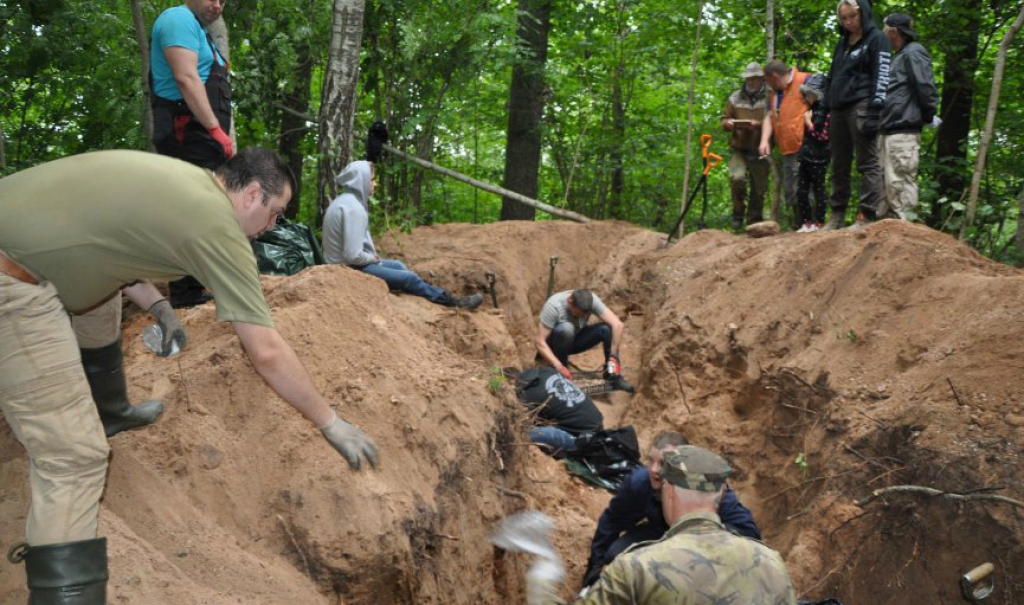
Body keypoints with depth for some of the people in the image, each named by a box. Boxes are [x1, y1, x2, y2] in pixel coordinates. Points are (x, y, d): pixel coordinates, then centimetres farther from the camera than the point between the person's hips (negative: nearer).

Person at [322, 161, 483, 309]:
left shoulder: (345, 201, 6)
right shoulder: (353, 208, -26)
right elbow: (354, 255, -29)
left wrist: (372, 255, 5)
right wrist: (373, 258, -10)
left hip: (345, 263, 10)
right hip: (352, 268, -10)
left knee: (398, 266, 23)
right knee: (409, 278, 0)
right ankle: (455, 302, 13)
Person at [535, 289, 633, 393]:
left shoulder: (591, 300, -23)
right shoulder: (554, 306, -31)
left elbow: (618, 325, -27)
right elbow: (539, 341, -30)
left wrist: (613, 357, -34)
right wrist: (559, 367, -38)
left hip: (574, 340, 3)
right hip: (555, 344, -3)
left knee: (607, 328, -22)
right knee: (566, 328, -37)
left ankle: (613, 376, -10)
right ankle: (559, 374, -18)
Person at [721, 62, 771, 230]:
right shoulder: (735, 98, 10)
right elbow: (724, 120, 14)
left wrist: (760, 125, -20)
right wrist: (728, 124, -8)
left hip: (759, 152, -1)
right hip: (739, 149, 1)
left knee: (759, 188, 4)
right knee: (737, 177, -22)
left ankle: (754, 221, 19)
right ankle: (738, 212, -2)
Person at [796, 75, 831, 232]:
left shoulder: (827, 111, -12)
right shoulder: (812, 109, 12)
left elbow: (824, 136, -15)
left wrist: (810, 125, -10)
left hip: (819, 158, -8)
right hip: (806, 156, 8)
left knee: (818, 190, -1)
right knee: (801, 191, 8)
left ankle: (819, 224, 6)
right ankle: (807, 222, 15)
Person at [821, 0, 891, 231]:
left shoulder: (877, 40, 0)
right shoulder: (842, 42, 21)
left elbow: (881, 77, -9)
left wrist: (874, 112, -18)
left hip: (861, 107, -7)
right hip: (839, 108, 7)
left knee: (868, 162, -8)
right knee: (839, 165, 8)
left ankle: (868, 216, -12)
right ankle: (837, 215, 13)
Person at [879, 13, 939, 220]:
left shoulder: (913, 53, -6)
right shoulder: (900, 56, 23)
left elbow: (927, 87, -15)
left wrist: (927, 117, -6)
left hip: (903, 131, -10)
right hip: (889, 130, 10)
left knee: (900, 182, -11)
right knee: (889, 182, 10)